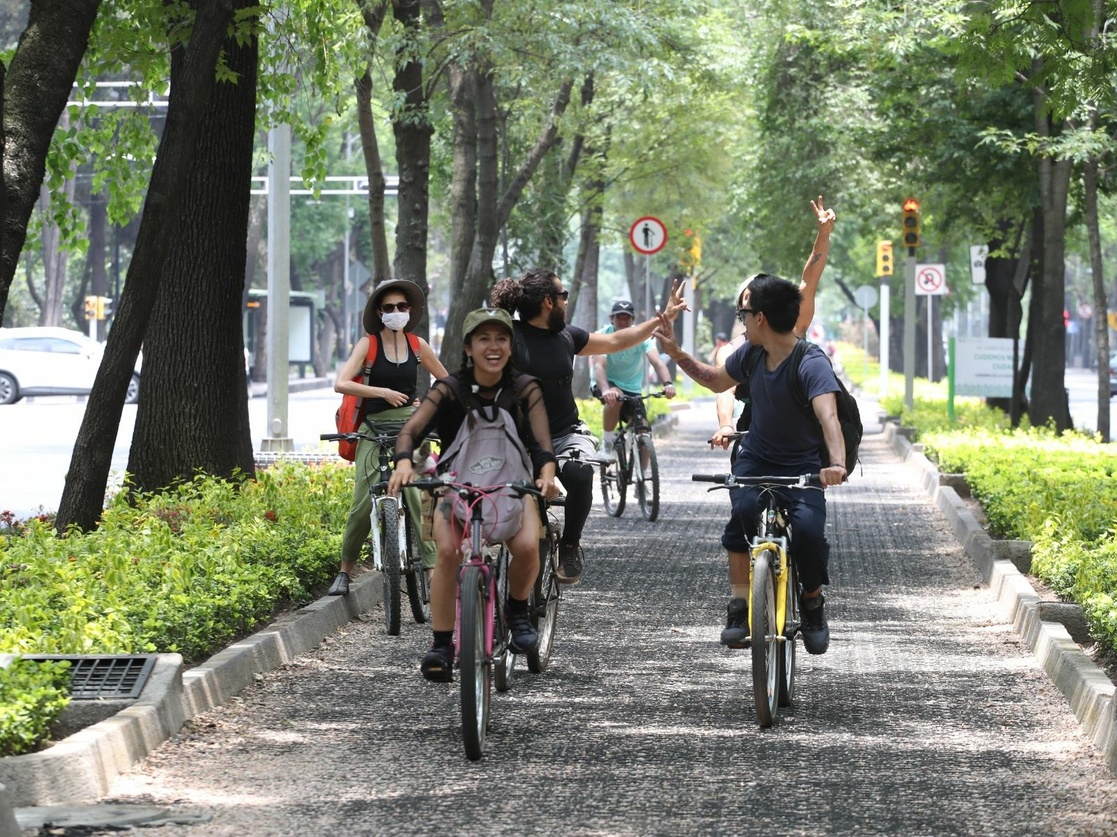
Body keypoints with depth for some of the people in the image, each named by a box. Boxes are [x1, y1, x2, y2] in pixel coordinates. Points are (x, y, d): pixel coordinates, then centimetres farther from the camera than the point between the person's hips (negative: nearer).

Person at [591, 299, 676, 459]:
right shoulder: (603, 336, -20)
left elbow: (657, 362, -29)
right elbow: (599, 365, -34)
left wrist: (667, 383, -50)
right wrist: (605, 390, -54)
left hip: (632, 389, 3)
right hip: (608, 384, -3)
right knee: (615, 397, -37)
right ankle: (606, 445, -20)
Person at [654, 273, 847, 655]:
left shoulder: (812, 363, -23)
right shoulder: (750, 353, -3)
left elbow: (828, 415, -39)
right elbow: (717, 381, 19)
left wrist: (837, 463, -57)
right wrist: (675, 353, 6)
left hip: (802, 465, -4)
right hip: (756, 458, 4)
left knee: (808, 529, -28)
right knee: (744, 510, -29)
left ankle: (813, 602, 3)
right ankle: (739, 606, -20)